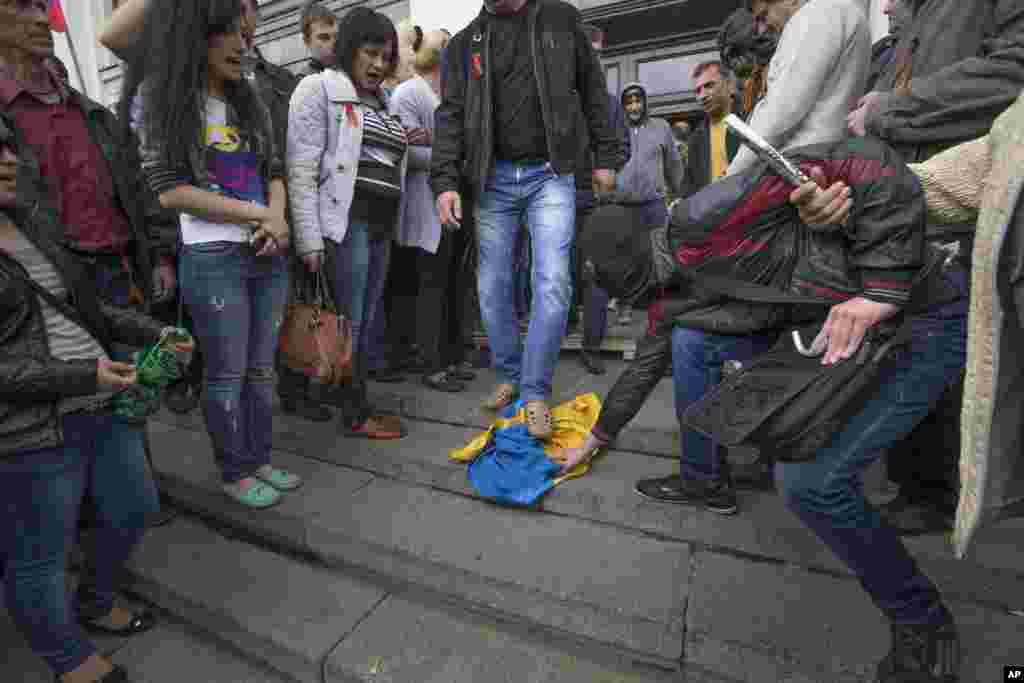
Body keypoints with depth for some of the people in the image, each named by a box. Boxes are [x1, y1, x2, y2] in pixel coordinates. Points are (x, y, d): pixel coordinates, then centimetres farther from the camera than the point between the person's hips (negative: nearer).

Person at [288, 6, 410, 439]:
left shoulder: (381, 101, 23)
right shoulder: (319, 88, 0)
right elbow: (301, 169, -10)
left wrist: (406, 147, 13)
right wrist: (310, 238, -17)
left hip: (381, 225, 8)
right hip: (346, 221, -7)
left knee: (366, 325, 10)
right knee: (348, 323, -3)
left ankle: (358, 404, 22)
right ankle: (356, 415, 9)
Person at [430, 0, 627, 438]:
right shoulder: (465, 43, 12)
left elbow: (593, 92, 12)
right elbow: (451, 116, 4)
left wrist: (606, 156, 7)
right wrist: (445, 181, -9)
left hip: (550, 175, -2)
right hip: (492, 178, 2)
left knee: (553, 284, -13)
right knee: (493, 288, 2)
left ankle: (535, 392, 1)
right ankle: (509, 376, 22)